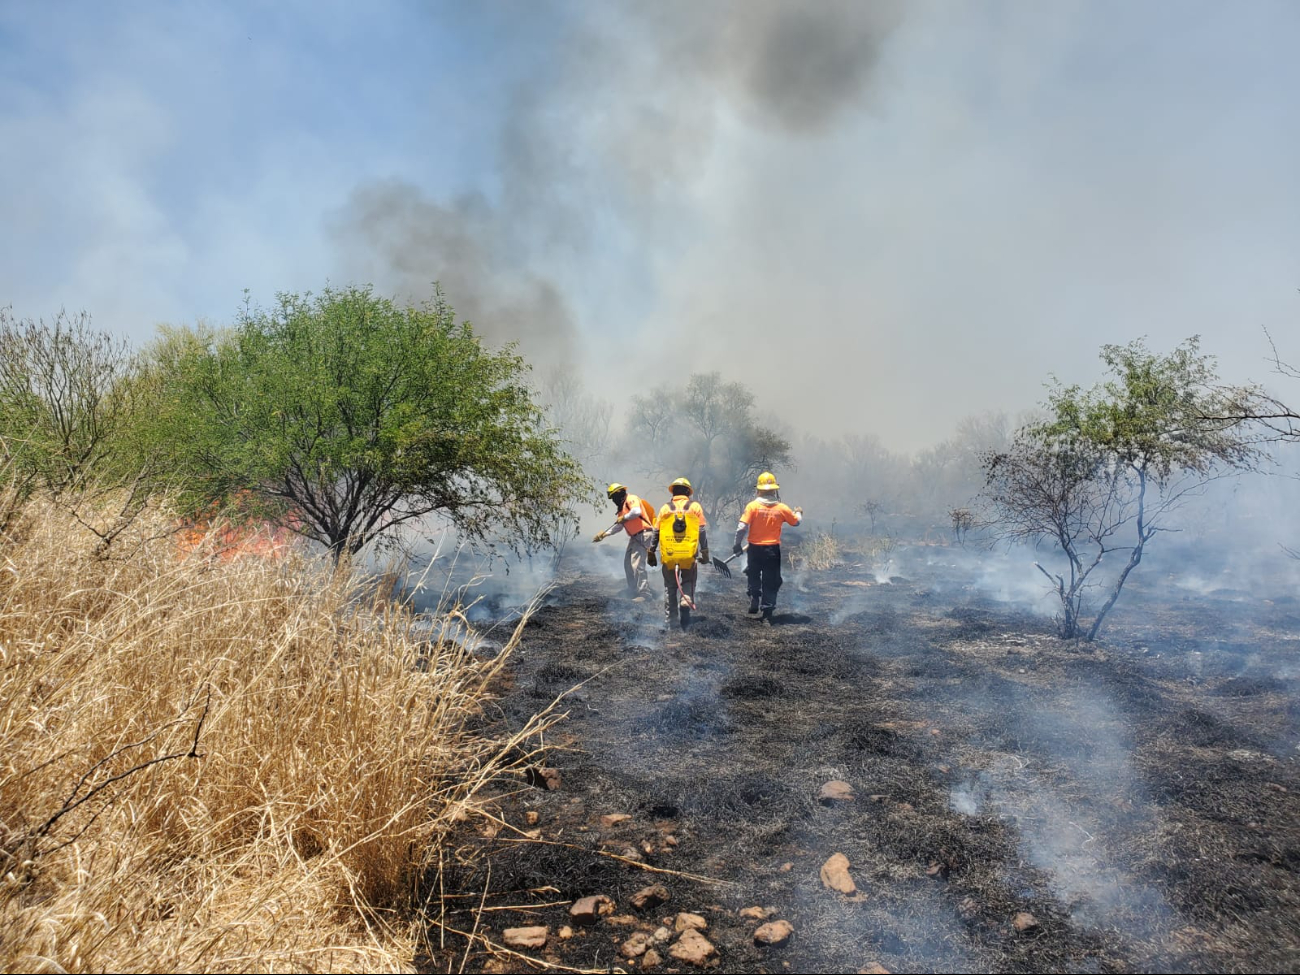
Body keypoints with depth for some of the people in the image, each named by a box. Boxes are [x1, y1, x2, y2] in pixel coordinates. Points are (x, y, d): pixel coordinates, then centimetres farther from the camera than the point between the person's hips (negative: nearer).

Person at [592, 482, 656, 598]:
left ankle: (644, 594, -14)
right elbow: (619, 527, 25)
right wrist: (604, 534, 17)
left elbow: (637, 512, -29)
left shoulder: (631, 499, -8)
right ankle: (633, 593, 21)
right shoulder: (622, 507, 21)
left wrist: (624, 518, -14)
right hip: (634, 537, 11)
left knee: (637, 565, -16)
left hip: (643, 535, -11)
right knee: (628, 565, 13)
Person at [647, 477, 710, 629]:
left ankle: (669, 620, 12)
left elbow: (655, 532, 6)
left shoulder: (665, 508, 7)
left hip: (669, 555, 1)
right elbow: (702, 531, 0)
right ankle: (686, 603, -12)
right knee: (688, 583, 15)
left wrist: (651, 553, 13)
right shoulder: (695, 506, 5)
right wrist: (705, 552, 4)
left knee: (670, 587, 12)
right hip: (689, 555, -1)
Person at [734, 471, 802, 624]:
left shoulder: (752, 506, -12)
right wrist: (799, 512, 33)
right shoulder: (782, 508, -6)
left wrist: (737, 544, -2)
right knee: (770, 583, 9)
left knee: (754, 576, 25)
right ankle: (767, 614, 9)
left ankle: (754, 599, 11)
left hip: (755, 548, 0)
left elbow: (742, 527, -16)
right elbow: (796, 522, 11)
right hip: (773, 550, 0)